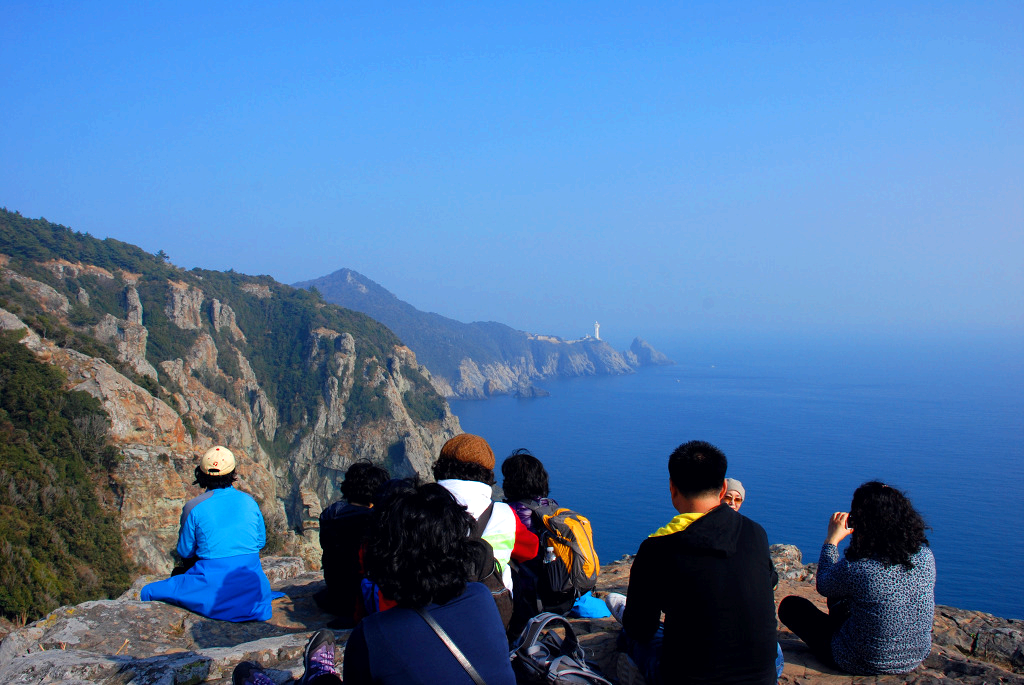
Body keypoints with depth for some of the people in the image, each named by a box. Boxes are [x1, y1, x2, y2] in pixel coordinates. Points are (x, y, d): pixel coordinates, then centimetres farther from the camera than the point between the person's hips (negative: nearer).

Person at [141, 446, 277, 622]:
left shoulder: (193, 507, -5)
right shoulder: (249, 502, 4)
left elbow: (185, 552, 5)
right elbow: (261, 541, 14)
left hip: (213, 591, -2)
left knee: (148, 593, 15)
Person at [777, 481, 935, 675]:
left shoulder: (856, 570, -33)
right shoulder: (925, 555, -18)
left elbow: (824, 585, -9)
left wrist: (832, 539, 0)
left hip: (865, 665, -6)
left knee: (790, 605, 14)